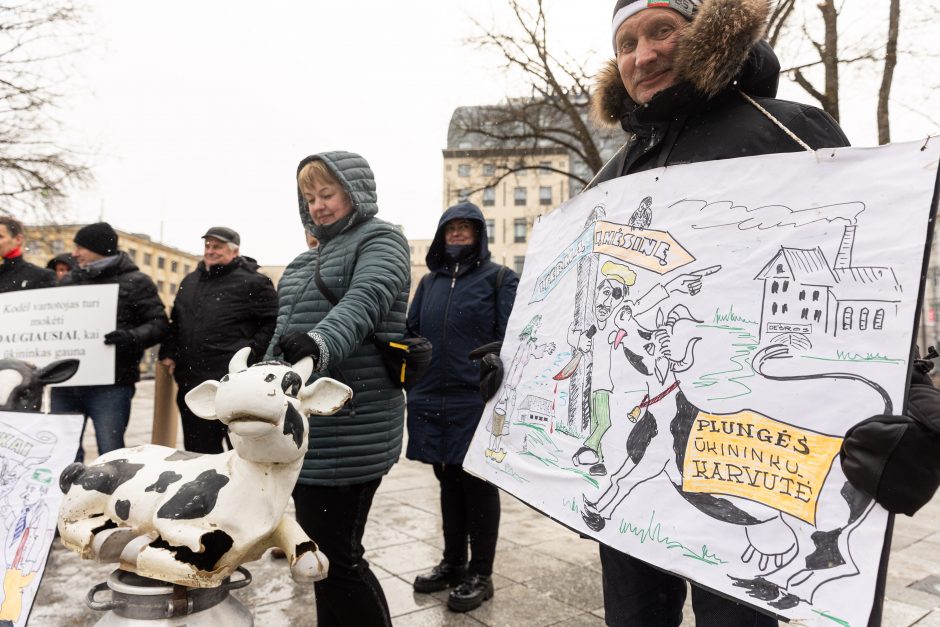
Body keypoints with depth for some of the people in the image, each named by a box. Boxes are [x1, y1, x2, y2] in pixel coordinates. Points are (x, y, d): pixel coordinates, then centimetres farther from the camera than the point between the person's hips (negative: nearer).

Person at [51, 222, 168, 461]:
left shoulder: (135, 282, 0)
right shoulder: (70, 281, 17)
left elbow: (159, 323, -7)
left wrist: (132, 337, -25)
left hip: (110, 384, -6)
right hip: (65, 381, 6)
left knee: (110, 453, 0)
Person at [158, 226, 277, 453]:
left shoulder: (252, 283, -4)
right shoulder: (189, 281, 18)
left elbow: (274, 321, -7)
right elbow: (175, 322, 26)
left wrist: (253, 350, -14)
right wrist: (168, 352, 14)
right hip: (190, 383, 7)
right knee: (197, 449, 15)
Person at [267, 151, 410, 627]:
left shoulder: (380, 240, -5)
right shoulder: (310, 257, 22)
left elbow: (364, 301, -26)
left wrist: (319, 344, -44)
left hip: (347, 429, -9)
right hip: (302, 424, 9)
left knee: (335, 556, -4)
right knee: (321, 550, 16)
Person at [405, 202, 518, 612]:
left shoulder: (499, 278, 0)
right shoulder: (429, 282, 14)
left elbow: (510, 339, -7)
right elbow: (409, 332, 17)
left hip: (476, 402, -5)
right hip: (433, 400, 5)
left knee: (478, 485, 5)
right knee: (448, 482, 16)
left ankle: (480, 574, 19)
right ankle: (453, 563, 32)